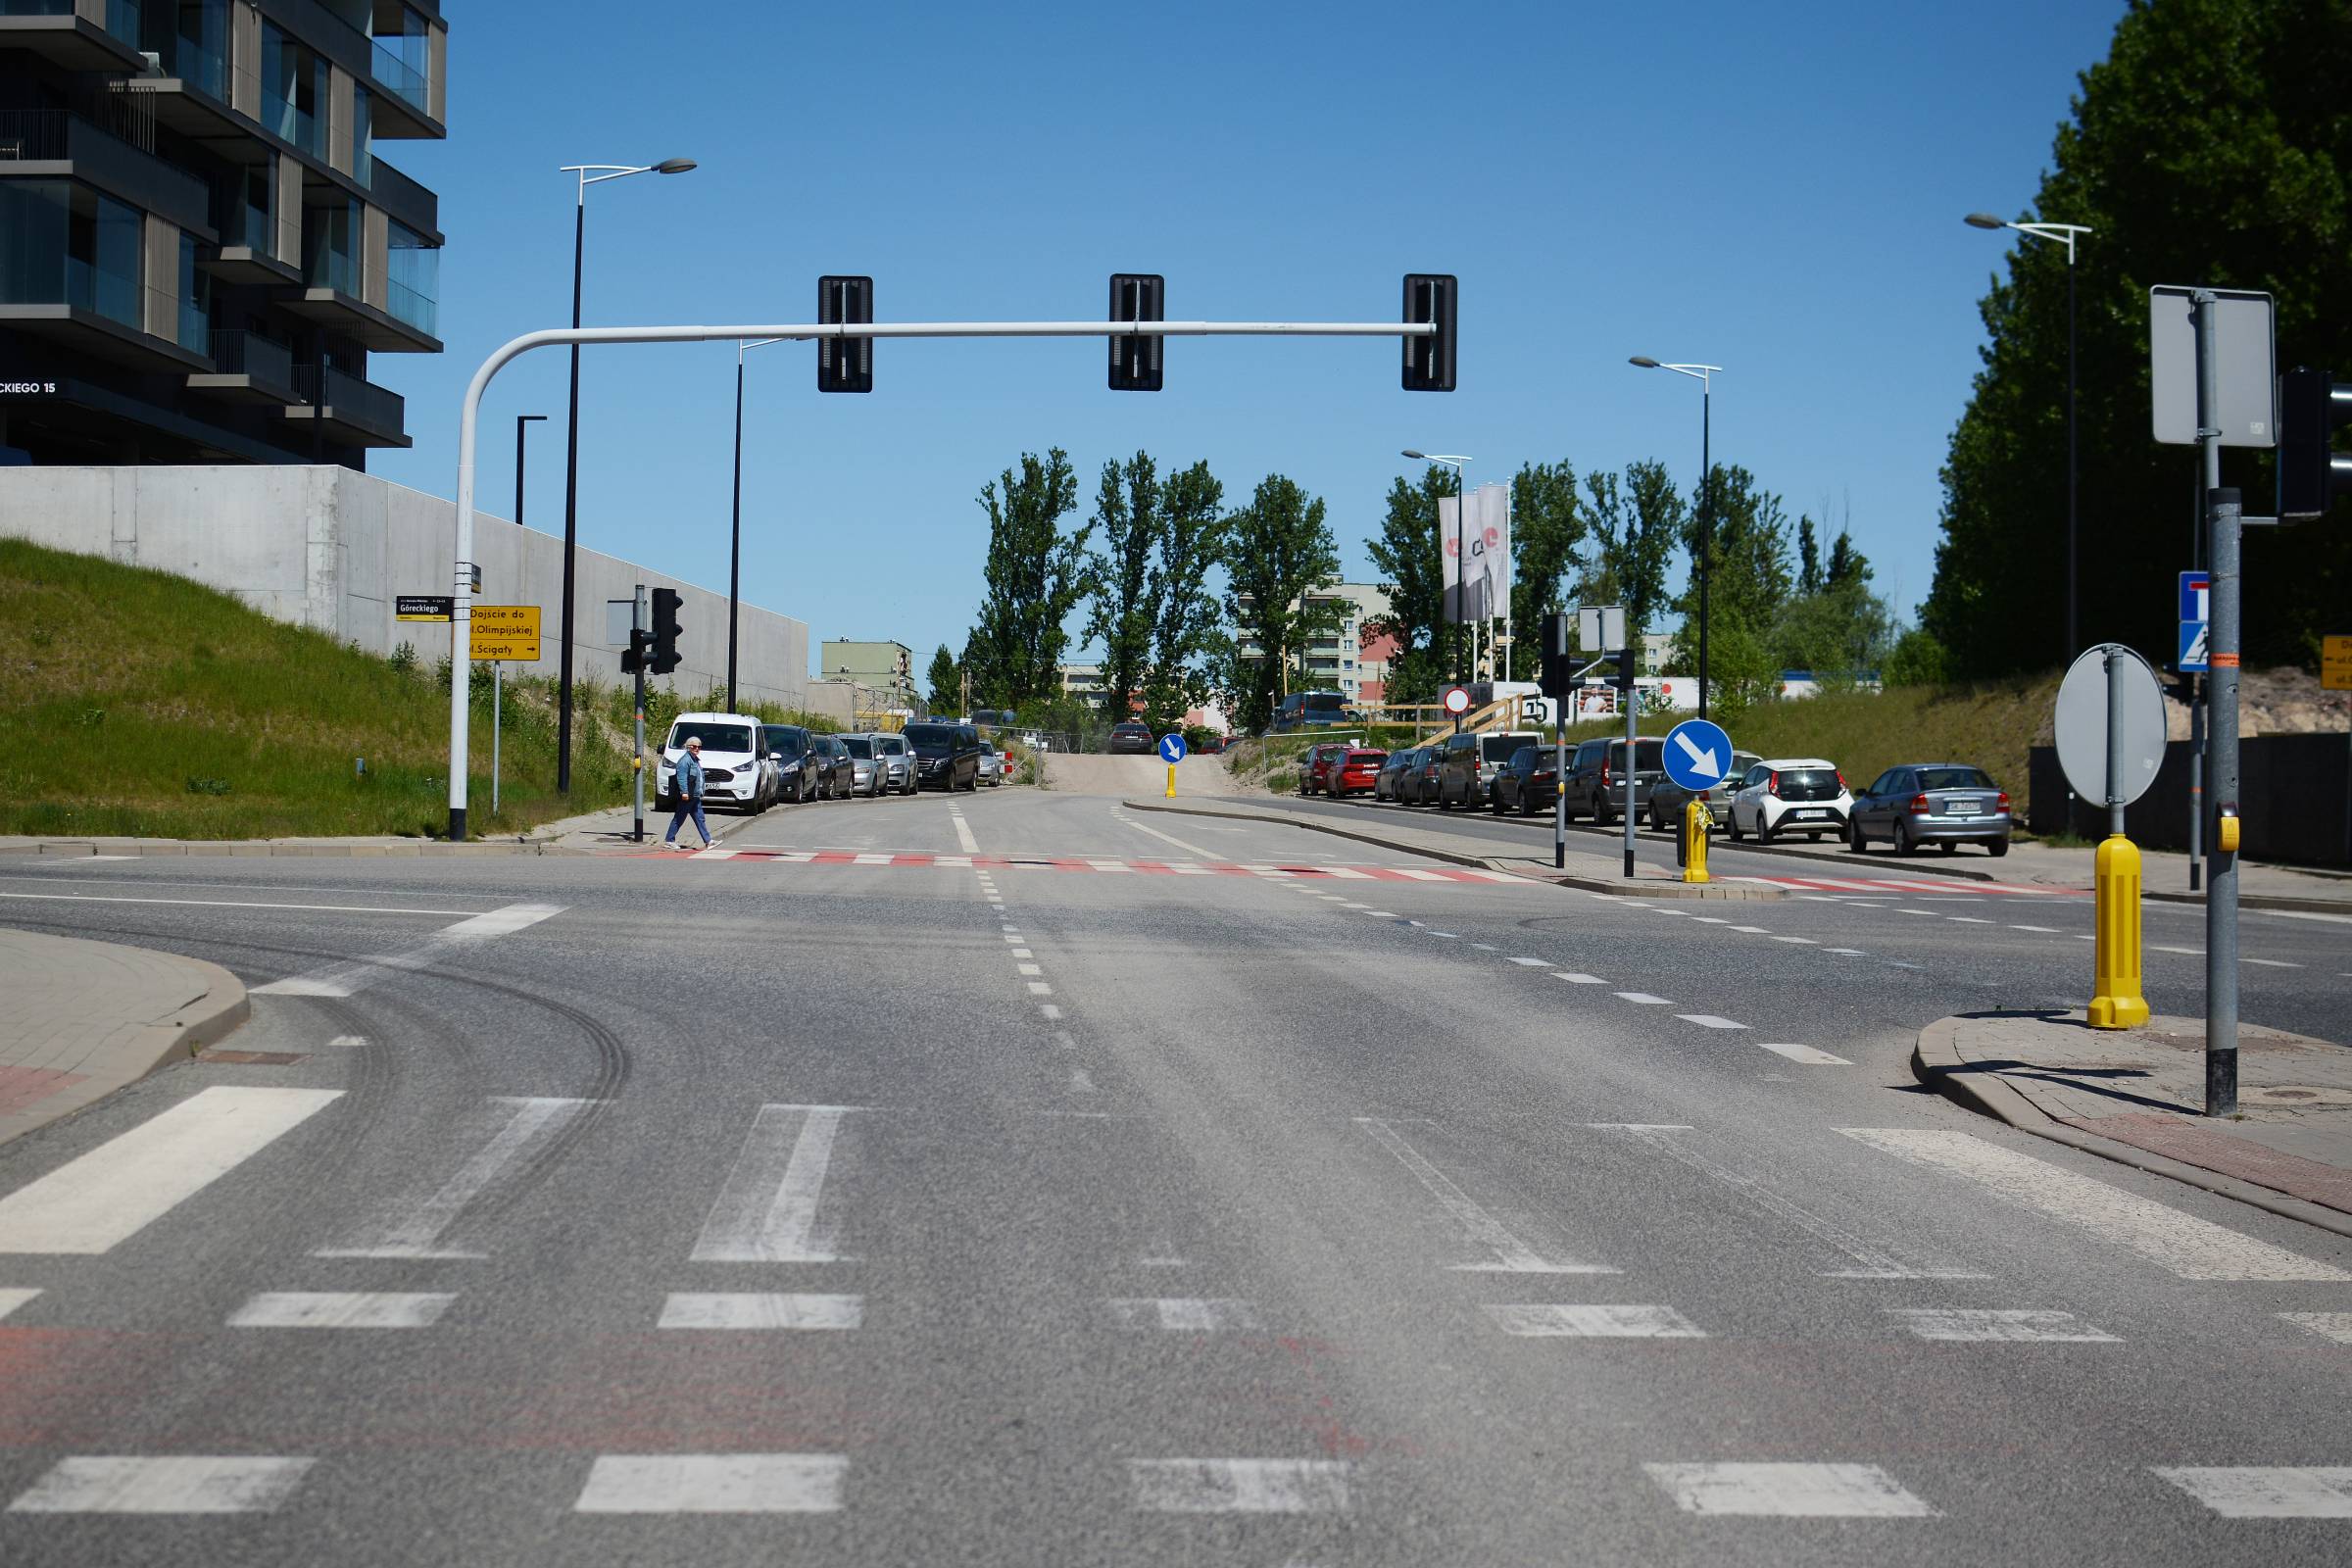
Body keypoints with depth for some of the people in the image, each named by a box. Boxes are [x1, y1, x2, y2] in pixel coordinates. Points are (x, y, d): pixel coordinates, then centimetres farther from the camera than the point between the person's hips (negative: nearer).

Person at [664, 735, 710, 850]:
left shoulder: (696, 760, 18)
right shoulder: (685, 760, -12)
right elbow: (682, 777, -21)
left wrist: (701, 793, 27)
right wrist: (684, 792, -28)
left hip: (695, 797, 9)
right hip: (687, 797, -9)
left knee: (700, 819, 8)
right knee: (679, 819, -3)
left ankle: (707, 841, 8)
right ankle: (668, 840, 3)